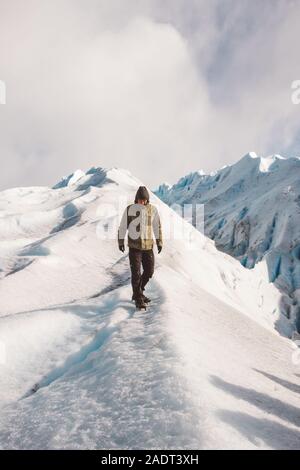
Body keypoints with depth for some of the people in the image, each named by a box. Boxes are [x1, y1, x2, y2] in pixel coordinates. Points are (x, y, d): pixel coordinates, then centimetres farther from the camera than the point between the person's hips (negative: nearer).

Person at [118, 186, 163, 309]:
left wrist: (159, 242, 8)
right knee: (136, 273, -4)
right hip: (134, 246, -3)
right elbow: (122, 226, 2)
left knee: (149, 271, 10)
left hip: (148, 246, 3)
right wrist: (121, 242, 2)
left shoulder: (153, 209, 0)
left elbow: (157, 226, 9)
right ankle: (138, 299, 8)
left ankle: (138, 292, 31)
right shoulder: (129, 209, -5)